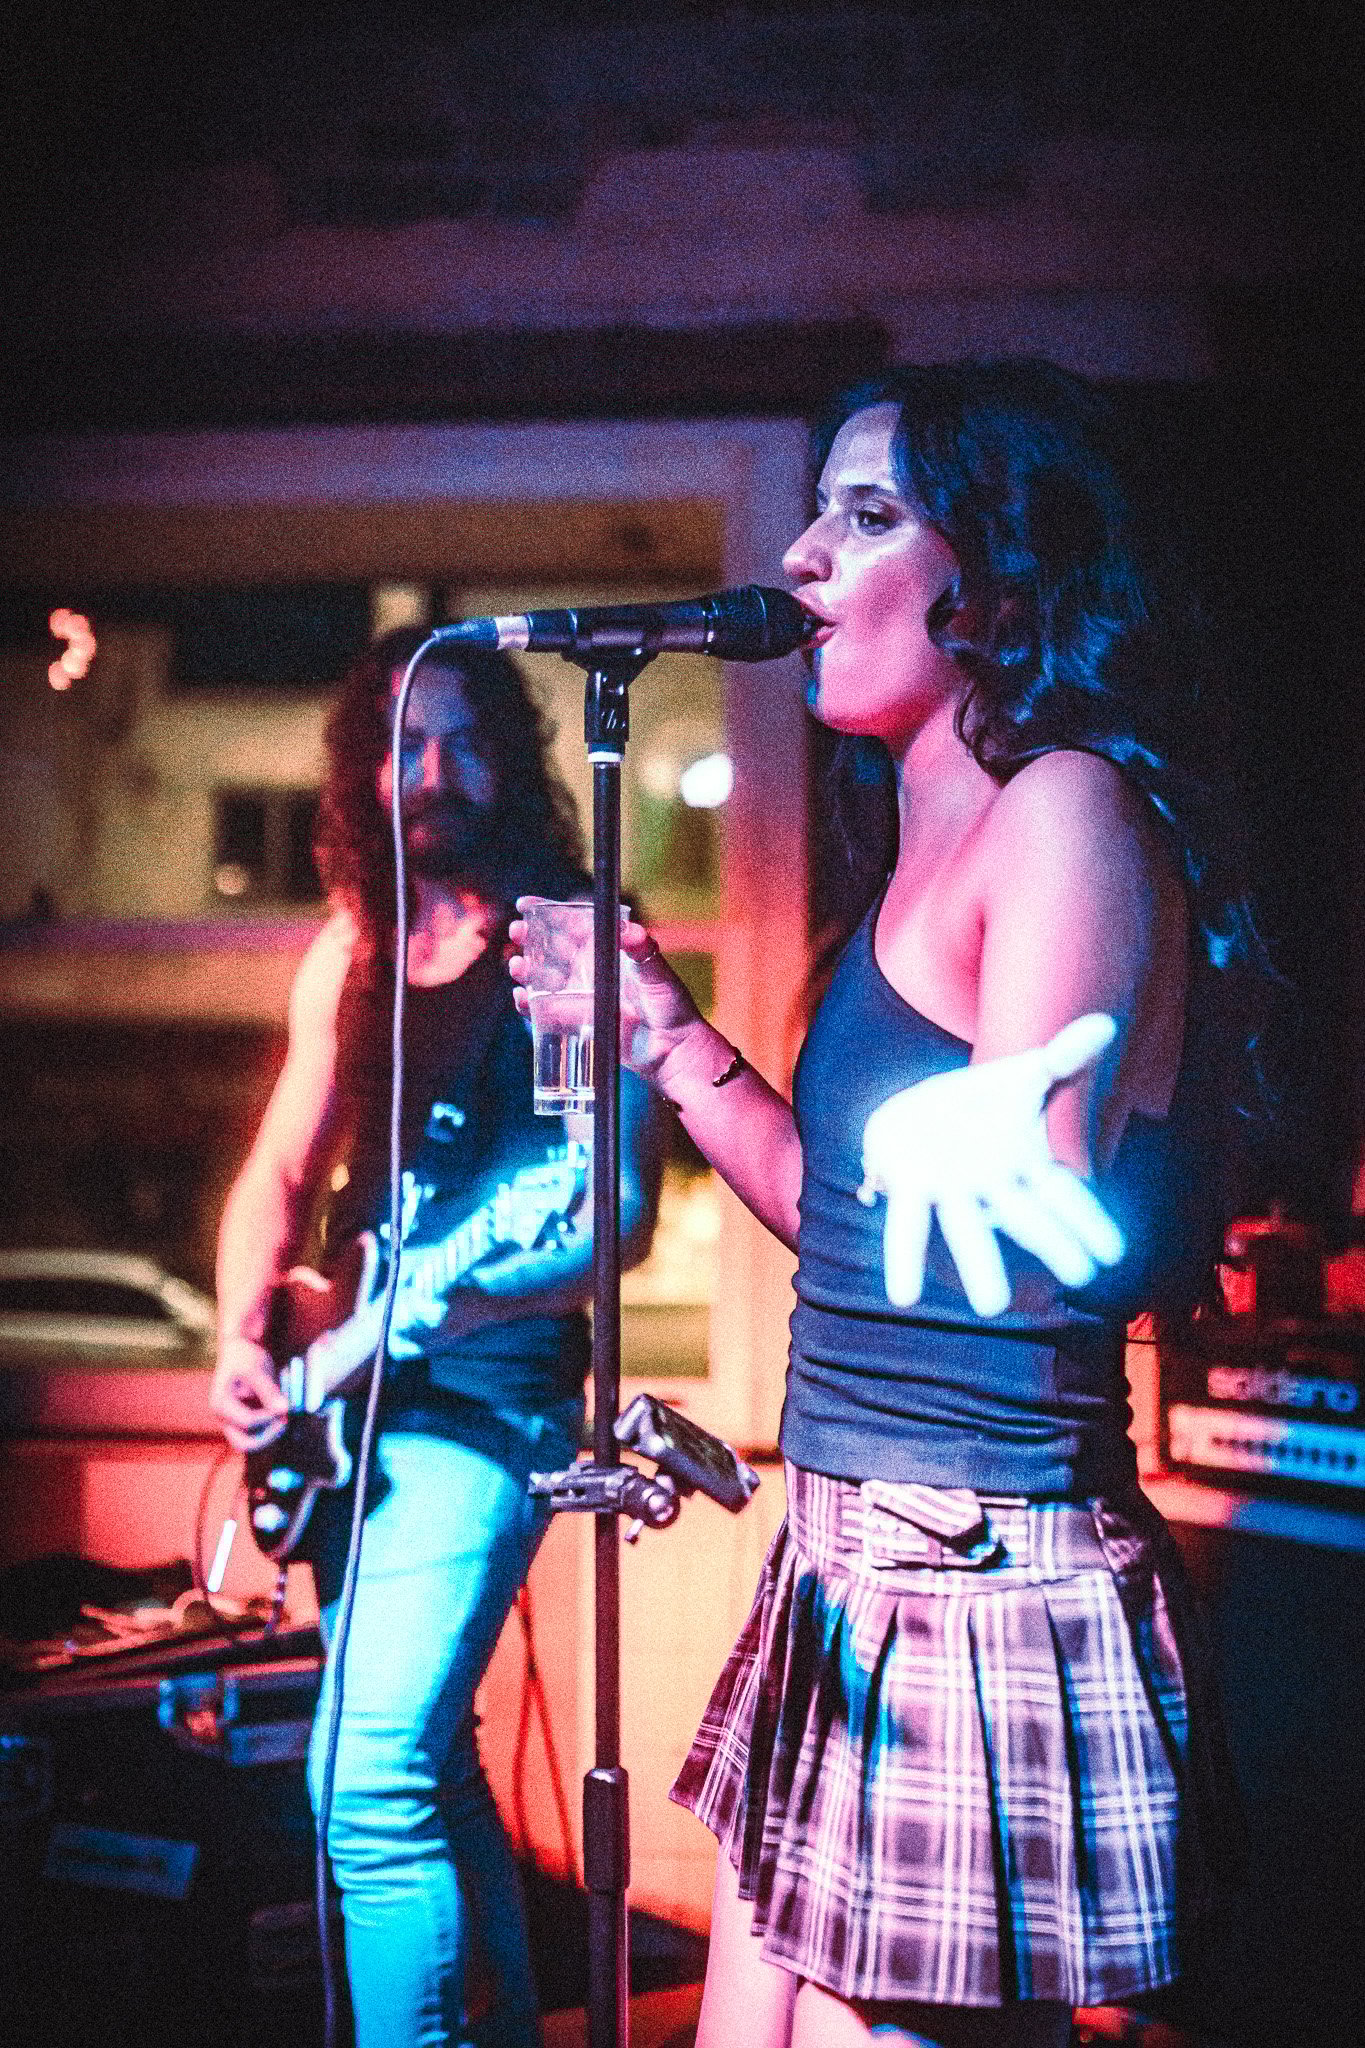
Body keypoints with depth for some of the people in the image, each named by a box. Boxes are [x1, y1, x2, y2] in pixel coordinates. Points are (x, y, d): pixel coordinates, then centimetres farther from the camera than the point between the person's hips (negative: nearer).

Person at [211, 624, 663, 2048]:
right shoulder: (350, 954, 10)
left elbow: (623, 1215, -14)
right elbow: (280, 1170, 12)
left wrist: (455, 1299, -28)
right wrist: (244, 1342, -5)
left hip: (488, 1396, -7)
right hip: (350, 1405, 7)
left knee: (370, 1782, -16)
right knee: (427, 1760, 18)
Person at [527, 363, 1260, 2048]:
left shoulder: (1071, 804, -12)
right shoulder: (925, 842, 15)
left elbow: (1025, 1245, -17)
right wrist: (666, 1040, 19)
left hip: (980, 1578, -9)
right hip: (846, 1567, 9)